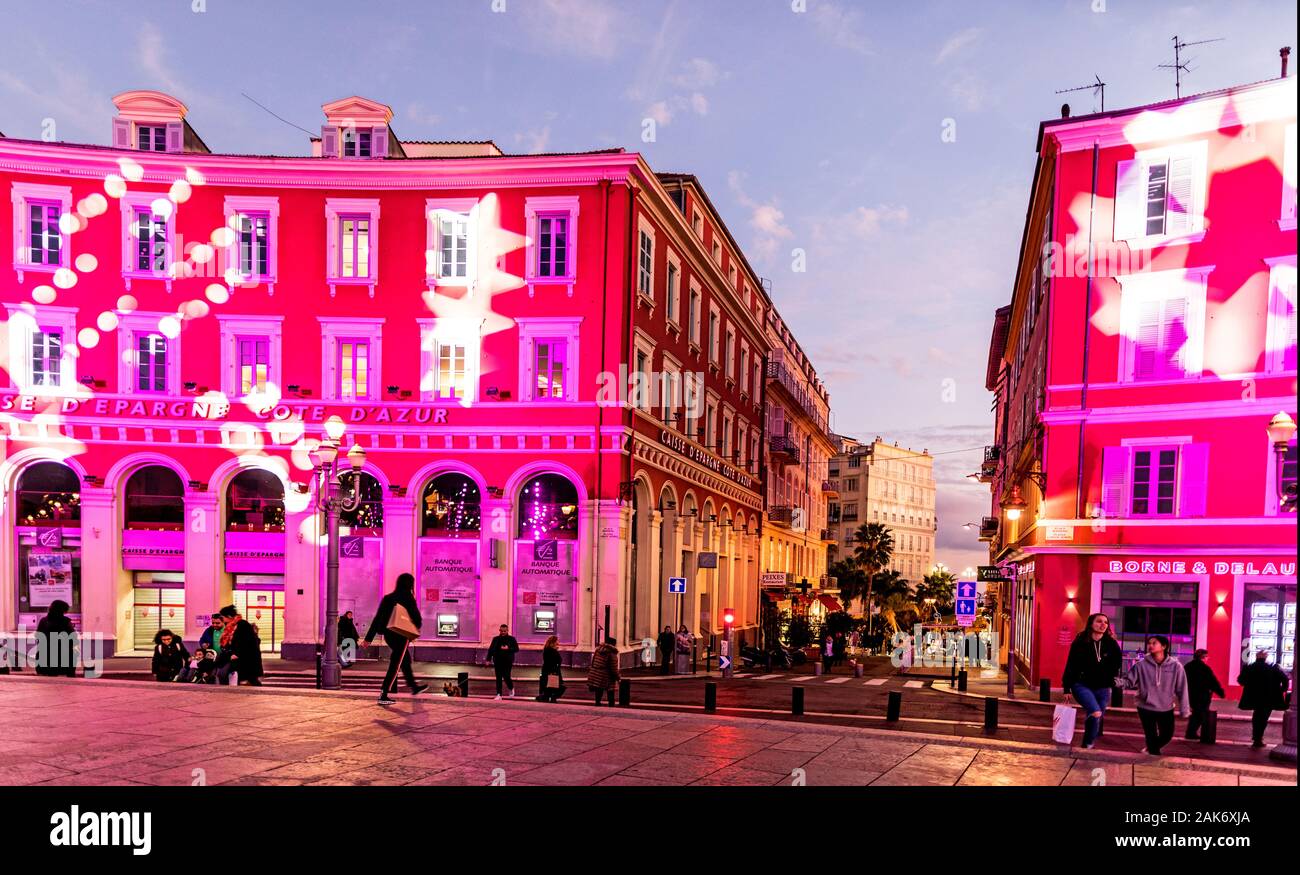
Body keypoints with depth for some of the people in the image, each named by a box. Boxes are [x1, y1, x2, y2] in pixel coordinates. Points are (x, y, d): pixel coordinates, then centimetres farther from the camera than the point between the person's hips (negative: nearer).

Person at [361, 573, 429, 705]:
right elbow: (416, 617, -14)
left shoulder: (387, 598, 5)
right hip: (401, 636, -7)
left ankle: (414, 687, 39)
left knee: (406, 660, 24)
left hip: (389, 635, 7)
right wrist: (416, 629, 8)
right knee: (395, 666, -1)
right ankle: (383, 696, -5)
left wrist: (368, 638, 5)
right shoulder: (408, 599, -13)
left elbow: (377, 619, 4)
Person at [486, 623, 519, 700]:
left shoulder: (511, 639, 4)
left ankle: (511, 689, 22)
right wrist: (488, 659, 2)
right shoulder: (496, 639, 10)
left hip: (507, 662, -3)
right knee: (498, 678, 2)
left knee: (506, 677, -7)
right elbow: (491, 649, 9)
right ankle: (499, 694, 5)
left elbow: (516, 649, -2)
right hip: (498, 661, 3)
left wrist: (508, 649, -16)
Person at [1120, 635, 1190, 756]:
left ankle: (1151, 749, 47)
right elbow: (1128, 681, -11)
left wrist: (1184, 709, -2)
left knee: (1167, 735, 19)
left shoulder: (1175, 666, -12)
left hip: (1166, 709, 2)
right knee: (1151, 737, 4)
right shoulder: (1141, 665, -12)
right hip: (1146, 708, -2)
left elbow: (1181, 689, -5)